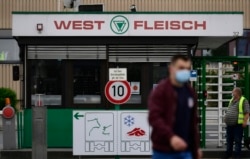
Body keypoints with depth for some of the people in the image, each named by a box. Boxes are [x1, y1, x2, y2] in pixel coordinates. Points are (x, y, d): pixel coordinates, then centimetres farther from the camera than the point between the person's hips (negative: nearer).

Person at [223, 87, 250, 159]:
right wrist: (226, 119, 21)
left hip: (238, 124, -7)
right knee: (229, 140, 14)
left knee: (238, 141, -3)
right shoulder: (231, 100, 17)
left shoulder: (243, 101, -6)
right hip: (229, 124, 8)